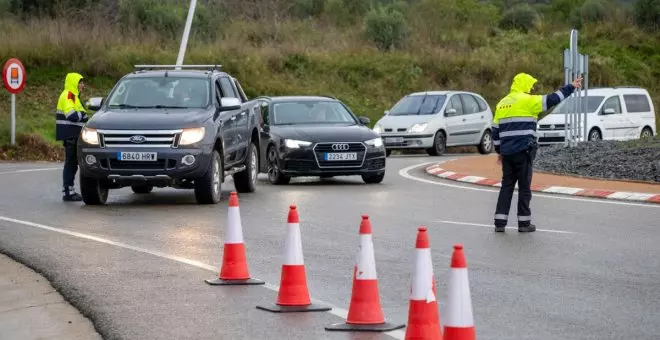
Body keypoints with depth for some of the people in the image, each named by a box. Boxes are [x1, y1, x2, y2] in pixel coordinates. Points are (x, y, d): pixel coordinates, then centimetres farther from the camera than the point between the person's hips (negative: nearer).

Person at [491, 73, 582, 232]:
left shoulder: (502, 104, 14)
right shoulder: (527, 101, -7)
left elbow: (496, 130, 17)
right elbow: (552, 99, -8)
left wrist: (499, 151, 25)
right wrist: (571, 87, 2)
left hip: (507, 152, 6)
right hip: (523, 151, -6)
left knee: (506, 186, 10)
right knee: (524, 186, 2)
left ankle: (500, 222, 6)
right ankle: (524, 223, 5)